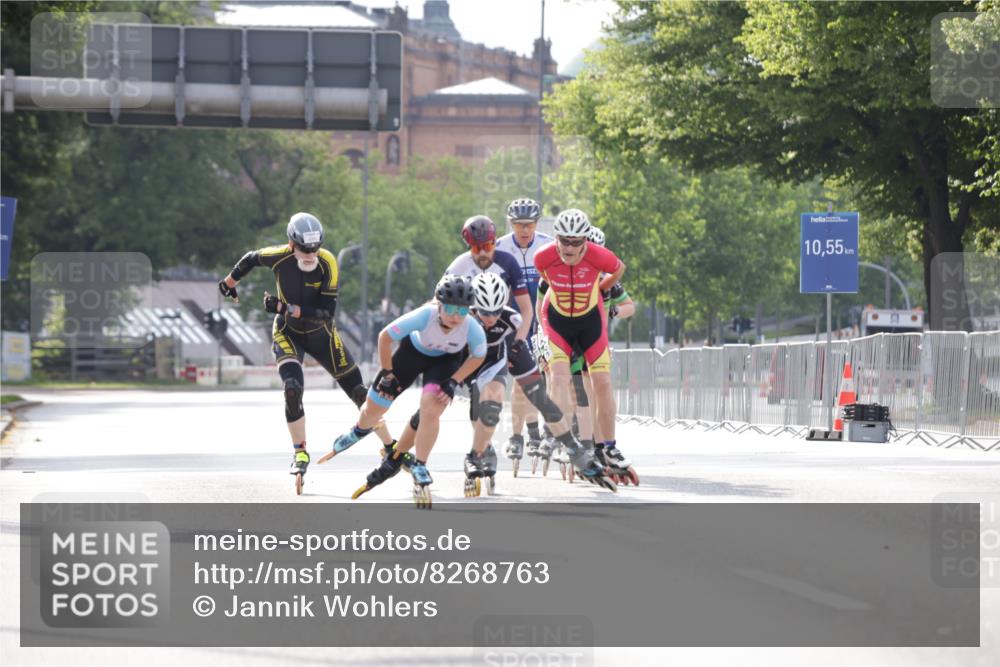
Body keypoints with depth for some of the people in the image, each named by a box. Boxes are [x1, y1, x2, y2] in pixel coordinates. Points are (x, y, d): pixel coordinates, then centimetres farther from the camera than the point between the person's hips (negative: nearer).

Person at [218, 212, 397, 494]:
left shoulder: (328, 263, -24)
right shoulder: (279, 257, -22)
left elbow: (328, 311, -28)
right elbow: (250, 259, 1)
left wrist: (288, 308, -37)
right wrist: (230, 282, 17)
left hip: (320, 333, 0)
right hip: (287, 333, 0)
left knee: (358, 391, 1)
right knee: (292, 389, -23)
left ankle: (391, 448, 14)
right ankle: (300, 454, -7)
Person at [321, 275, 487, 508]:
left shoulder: (473, 329, -35)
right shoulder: (425, 316, -40)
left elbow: (478, 357, -10)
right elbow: (385, 337, -25)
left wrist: (454, 382, -18)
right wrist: (387, 374, -15)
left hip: (445, 360, 0)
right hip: (413, 350, 0)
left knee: (431, 409, -25)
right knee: (374, 407, 11)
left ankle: (419, 467, -5)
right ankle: (359, 431, 49)